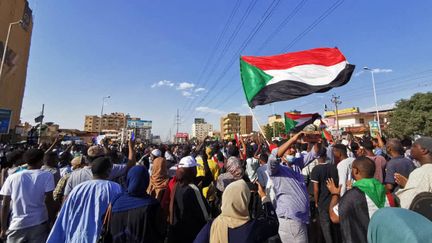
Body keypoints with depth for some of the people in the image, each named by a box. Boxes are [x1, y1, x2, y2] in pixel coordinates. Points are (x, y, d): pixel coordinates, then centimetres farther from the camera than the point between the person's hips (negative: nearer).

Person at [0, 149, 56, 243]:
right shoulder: (47, 176, -7)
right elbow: (49, 201, -10)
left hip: (17, 226, 3)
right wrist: (51, 222, 0)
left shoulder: (12, 178, 2)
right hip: (39, 224, -3)